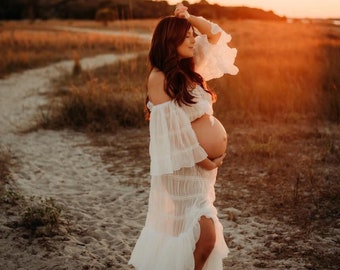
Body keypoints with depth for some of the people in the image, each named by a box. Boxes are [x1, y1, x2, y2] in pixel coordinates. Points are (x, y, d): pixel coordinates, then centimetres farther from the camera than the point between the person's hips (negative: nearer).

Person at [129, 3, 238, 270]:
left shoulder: (190, 69, 9)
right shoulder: (159, 77, -13)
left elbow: (216, 35, 20)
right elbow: (174, 127, -17)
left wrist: (189, 17, 8)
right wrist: (203, 159, -13)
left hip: (206, 161, 8)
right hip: (186, 164, -8)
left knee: (181, 228, 18)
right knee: (206, 235, -10)